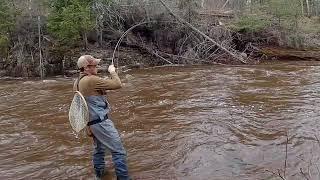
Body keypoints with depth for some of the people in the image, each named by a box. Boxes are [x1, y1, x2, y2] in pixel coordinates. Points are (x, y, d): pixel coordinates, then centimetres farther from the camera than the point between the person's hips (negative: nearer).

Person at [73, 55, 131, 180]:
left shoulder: (77, 83, 7)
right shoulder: (91, 80, -21)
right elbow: (117, 84, -17)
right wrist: (112, 72, -2)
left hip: (91, 122, 10)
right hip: (101, 121, -10)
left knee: (99, 149, 26)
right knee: (119, 152, -3)